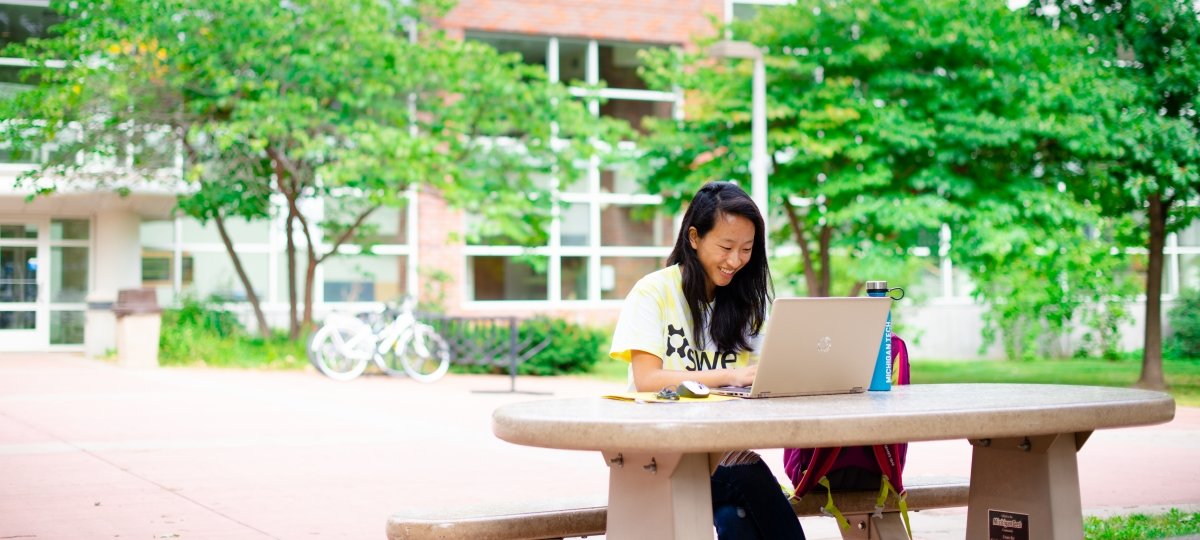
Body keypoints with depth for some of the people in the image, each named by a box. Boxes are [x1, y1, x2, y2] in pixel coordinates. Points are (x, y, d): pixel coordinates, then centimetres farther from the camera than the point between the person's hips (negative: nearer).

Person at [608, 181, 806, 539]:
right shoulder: (654, 291, -2)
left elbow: (760, 376, 8)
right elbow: (647, 380, -12)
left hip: (726, 451, 4)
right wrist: (731, 376, -21)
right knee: (745, 478, -34)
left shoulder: (746, 300, 15)